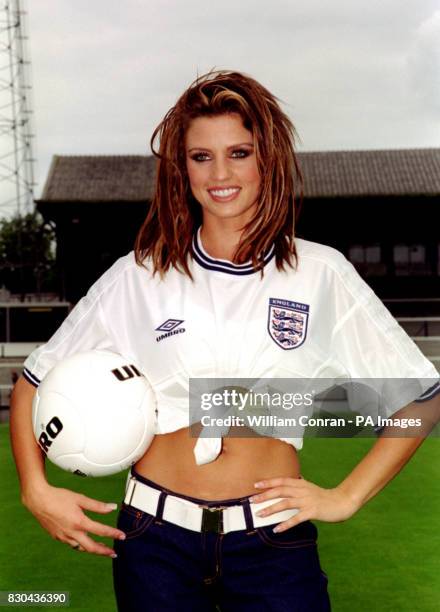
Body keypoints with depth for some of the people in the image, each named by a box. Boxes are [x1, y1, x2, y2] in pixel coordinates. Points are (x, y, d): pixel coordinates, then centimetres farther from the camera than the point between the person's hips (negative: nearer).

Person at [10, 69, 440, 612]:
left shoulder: (320, 274, -2)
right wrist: (37, 490, -4)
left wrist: (345, 497, -2)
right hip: (156, 538, 1)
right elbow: (35, 381, 8)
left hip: (273, 545, 0)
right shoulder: (137, 277, 0)